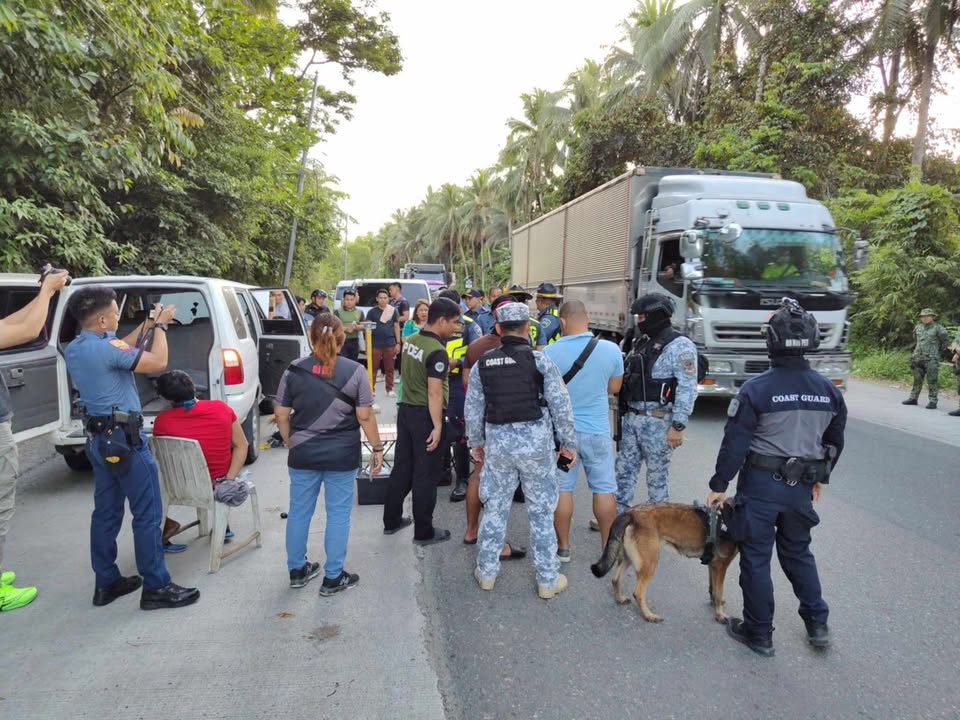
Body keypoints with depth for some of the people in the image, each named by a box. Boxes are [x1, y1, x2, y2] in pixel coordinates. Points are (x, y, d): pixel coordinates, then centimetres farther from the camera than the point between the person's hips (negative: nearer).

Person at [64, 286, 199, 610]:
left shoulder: (74, 349, 7)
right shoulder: (104, 348, -22)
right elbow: (158, 362, -22)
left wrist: (145, 327, 20)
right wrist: (161, 326, -9)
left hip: (99, 439, 10)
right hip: (124, 439, -10)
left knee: (105, 513, 16)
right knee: (147, 514, -2)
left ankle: (106, 583, 26)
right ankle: (156, 587, 6)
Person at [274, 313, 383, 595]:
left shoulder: (294, 370, -2)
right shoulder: (354, 371, -9)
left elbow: (282, 414, 1)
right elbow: (365, 415, -9)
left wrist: (291, 444, 15)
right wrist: (377, 448, 1)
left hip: (303, 453, 3)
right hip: (341, 455, -2)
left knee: (299, 511, 18)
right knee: (338, 513, 10)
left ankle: (297, 570, 33)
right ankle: (333, 577, 19)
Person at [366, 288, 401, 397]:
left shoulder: (393, 311, 7)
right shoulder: (372, 312, 3)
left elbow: (396, 327, 9)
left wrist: (398, 343, 4)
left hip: (390, 344, 1)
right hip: (375, 344, -1)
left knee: (389, 368, 6)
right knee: (373, 368, 1)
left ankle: (389, 389, 14)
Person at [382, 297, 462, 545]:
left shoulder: (410, 341, 5)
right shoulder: (437, 351, -20)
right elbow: (434, 392, -25)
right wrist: (437, 426, -23)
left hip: (406, 410, 8)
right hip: (425, 415, -8)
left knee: (402, 468, 17)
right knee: (426, 475, 3)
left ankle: (391, 520, 29)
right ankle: (424, 532, 13)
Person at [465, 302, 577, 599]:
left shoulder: (483, 364, 2)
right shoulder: (539, 360, -8)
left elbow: (473, 409, 7)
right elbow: (561, 406, -8)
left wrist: (476, 442, 21)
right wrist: (568, 443, 3)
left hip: (497, 442, 3)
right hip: (535, 441, -2)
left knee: (495, 507, 16)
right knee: (541, 511, 9)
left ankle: (487, 572, 28)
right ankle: (548, 580, 20)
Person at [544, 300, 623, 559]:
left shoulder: (549, 352, -13)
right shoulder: (611, 350, -9)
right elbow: (614, 388, 5)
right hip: (598, 431, 1)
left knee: (562, 489, 11)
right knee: (604, 489, 13)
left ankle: (563, 547, 21)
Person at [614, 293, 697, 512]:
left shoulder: (679, 346, -11)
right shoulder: (641, 342, 13)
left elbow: (687, 389, -16)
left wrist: (678, 426, -20)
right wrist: (624, 413, 16)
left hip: (658, 420, -7)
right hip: (632, 417, 8)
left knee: (657, 475, 5)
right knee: (624, 469, 13)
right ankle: (615, 516, 25)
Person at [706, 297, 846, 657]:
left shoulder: (756, 389, -17)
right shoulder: (828, 390, 0)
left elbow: (734, 443, -14)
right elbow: (835, 442, 12)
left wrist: (719, 485, -4)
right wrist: (820, 478, 26)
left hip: (760, 483, -5)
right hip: (801, 485, 5)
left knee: (756, 557, 8)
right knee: (798, 552, 24)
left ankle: (759, 634, 18)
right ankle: (818, 624, 31)